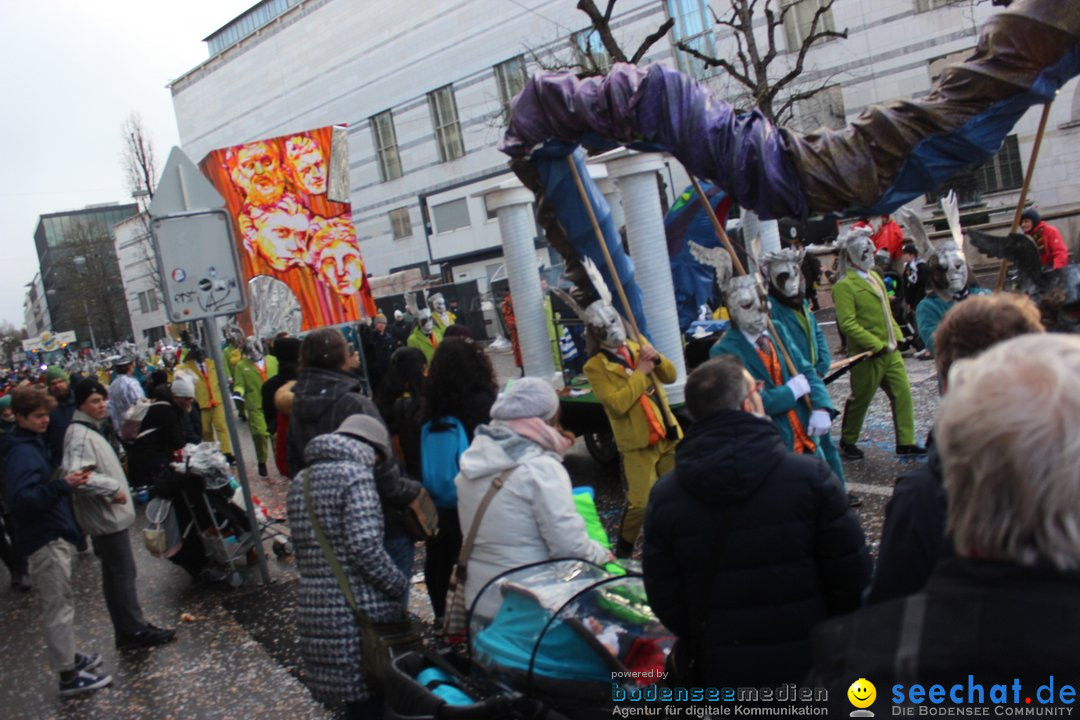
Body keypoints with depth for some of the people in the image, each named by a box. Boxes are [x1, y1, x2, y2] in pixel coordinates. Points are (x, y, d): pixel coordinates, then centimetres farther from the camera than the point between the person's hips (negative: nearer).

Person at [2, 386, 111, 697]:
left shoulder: (31, 444, 12)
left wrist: (64, 481, 9)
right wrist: (63, 484, -36)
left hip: (52, 535, 10)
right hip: (46, 538, -10)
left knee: (60, 603, 19)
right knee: (58, 606, -3)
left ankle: (69, 657, 32)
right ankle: (68, 676, 5)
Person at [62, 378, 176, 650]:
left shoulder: (91, 430, 14)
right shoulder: (80, 435, -19)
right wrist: (114, 488, -23)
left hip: (109, 514, 11)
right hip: (105, 516, -11)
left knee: (116, 574, 15)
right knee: (123, 574, -4)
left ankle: (128, 630, 24)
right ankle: (135, 631, 5)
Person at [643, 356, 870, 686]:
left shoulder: (664, 497, -10)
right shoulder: (809, 475, -16)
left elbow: (664, 599, -5)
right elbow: (852, 576, -10)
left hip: (718, 675, 2)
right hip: (811, 668, -1)